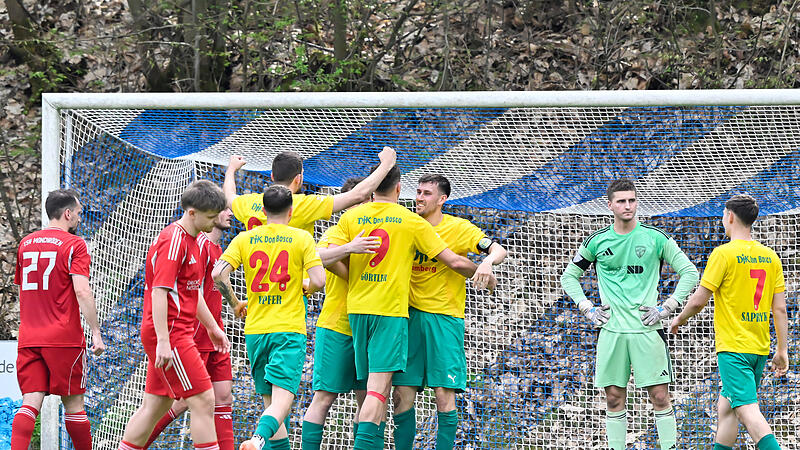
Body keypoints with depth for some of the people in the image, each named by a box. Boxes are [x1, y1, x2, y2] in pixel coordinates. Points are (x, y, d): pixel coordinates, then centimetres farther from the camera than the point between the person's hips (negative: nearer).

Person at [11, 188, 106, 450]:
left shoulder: (26, 244, 13)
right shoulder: (74, 244, -5)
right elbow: (82, 291, -15)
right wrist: (96, 333, -14)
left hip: (28, 337, 5)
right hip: (64, 337, -5)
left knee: (31, 402, -2)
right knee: (73, 403, 4)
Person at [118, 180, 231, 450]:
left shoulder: (191, 241, 17)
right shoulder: (173, 241, -15)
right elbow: (159, 292, -21)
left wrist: (212, 327, 31)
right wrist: (163, 341, -25)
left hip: (176, 335, 10)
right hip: (169, 334, -10)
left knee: (155, 405, 12)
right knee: (203, 400, -11)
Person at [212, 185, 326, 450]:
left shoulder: (245, 239, 6)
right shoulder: (302, 238, 0)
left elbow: (218, 274, -6)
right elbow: (318, 280, -9)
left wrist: (234, 302, 10)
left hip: (255, 330, 3)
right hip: (289, 329, -3)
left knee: (270, 401, 14)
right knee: (282, 400, -13)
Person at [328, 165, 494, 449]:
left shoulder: (350, 217, 6)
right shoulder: (412, 222, 0)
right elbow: (454, 261, 1)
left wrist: (355, 279, 13)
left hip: (357, 308, 4)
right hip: (391, 310, -4)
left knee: (373, 386, 14)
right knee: (379, 388, -11)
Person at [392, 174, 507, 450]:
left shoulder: (458, 228, -1)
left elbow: (499, 250, -9)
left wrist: (487, 261, -29)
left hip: (445, 316, -3)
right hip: (411, 315, 3)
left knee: (444, 394, -8)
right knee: (402, 394, 0)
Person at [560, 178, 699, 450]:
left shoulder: (655, 238, 0)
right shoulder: (597, 241, 5)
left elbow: (689, 272, 6)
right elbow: (569, 276, 17)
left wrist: (666, 308, -1)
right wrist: (587, 308, 5)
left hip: (647, 328, -2)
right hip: (611, 330, 2)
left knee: (660, 396, -4)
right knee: (614, 398, 3)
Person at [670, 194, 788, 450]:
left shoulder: (724, 254, -11)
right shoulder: (770, 256, 7)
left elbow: (699, 301, -9)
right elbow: (780, 309, 6)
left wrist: (679, 319, 11)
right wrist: (782, 351, 11)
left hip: (733, 347, -7)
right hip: (760, 348, 7)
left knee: (747, 408, -13)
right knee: (725, 406, 18)